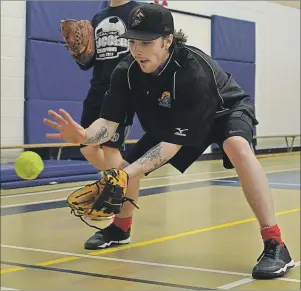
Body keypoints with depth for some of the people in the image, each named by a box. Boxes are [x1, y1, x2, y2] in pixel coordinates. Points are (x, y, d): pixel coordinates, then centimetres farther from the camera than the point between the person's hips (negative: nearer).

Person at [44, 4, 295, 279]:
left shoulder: (195, 72, -40)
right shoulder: (126, 72, -23)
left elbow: (174, 143, -40)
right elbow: (109, 122, -24)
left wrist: (129, 172, -51)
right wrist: (85, 136, -48)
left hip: (226, 110, -6)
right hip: (170, 120, 6)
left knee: (237, 146, -39)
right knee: (127, 164, 1)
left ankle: (275, 244, -36)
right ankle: (121, 227, 33)